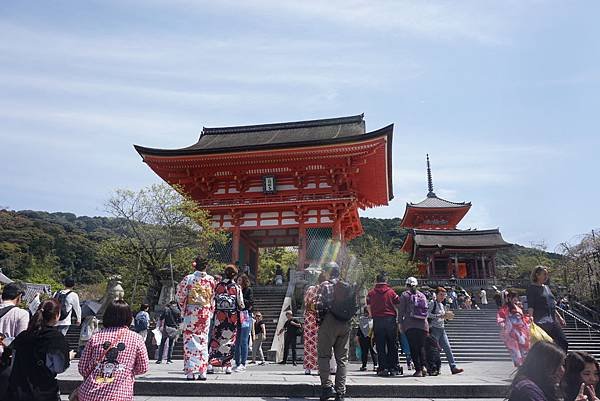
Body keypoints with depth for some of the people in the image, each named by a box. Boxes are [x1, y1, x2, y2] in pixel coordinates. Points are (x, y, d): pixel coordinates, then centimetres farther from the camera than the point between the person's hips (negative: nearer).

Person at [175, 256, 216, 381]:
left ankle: (191, 371, 0)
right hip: (206, 313, 2)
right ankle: (202, 372, 10)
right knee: (203, 341, 9)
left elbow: (180, 296, -1)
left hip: (191, 312, -2)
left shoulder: (188, 279, -6)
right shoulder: (211, 280, 1)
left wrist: (183, 308, 16)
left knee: (190, 340, 3)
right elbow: (213, 299, 7)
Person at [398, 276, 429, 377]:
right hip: (423, 325, 4)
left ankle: (418, 370, -5)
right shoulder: (422, 295, 15)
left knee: (413, 348, 0)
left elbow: (401, 310, -1)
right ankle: (423, 366, -6)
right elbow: (427, 310, 16)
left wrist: (400, 323, 3)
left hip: (410, 325, -4)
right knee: (422, 347, 10)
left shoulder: (405, 295, 3)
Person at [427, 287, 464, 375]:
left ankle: (453, 367, 1)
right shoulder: (432, 303, -7)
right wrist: (441, 315, -22)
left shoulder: (442, 305, 18)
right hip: (434, 329, -8)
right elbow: (427, 314, -20)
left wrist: (447, 316, 6)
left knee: (448, 348, 1)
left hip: (442, 329, 8)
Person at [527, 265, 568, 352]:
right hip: (541, 321, -8)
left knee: (563, 343, 3)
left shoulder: (546, 287, 19)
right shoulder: (532, 288, -5)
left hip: (552, 321, 8)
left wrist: (559, 317, 23)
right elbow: (530, 307, -12)